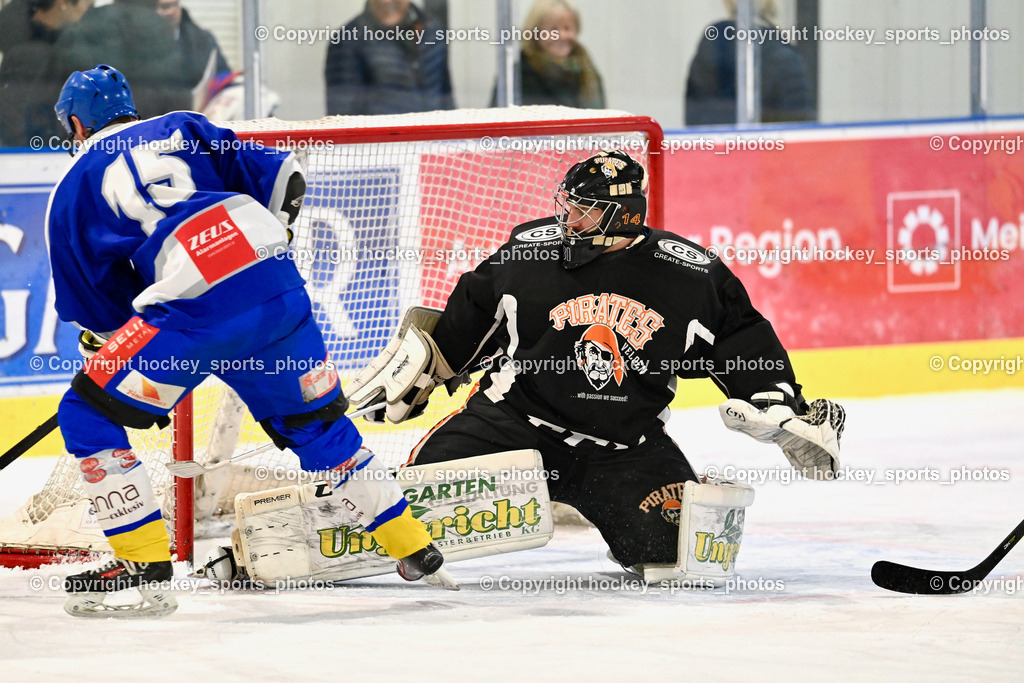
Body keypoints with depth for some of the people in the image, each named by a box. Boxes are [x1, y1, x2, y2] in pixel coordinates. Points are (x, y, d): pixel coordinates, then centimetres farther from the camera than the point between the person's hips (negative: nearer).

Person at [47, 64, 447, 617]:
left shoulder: (71, 193, 17)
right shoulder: (182, 129, 25)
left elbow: (97, 310, 18)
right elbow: (282, 181, 18)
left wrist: (102, 345, 36)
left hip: (195, 311, -5)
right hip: (279, 288, 5)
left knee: (88, 415, 7)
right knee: (313, 419, 25)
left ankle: (143, 560, 1)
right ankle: (412, 548, 30)